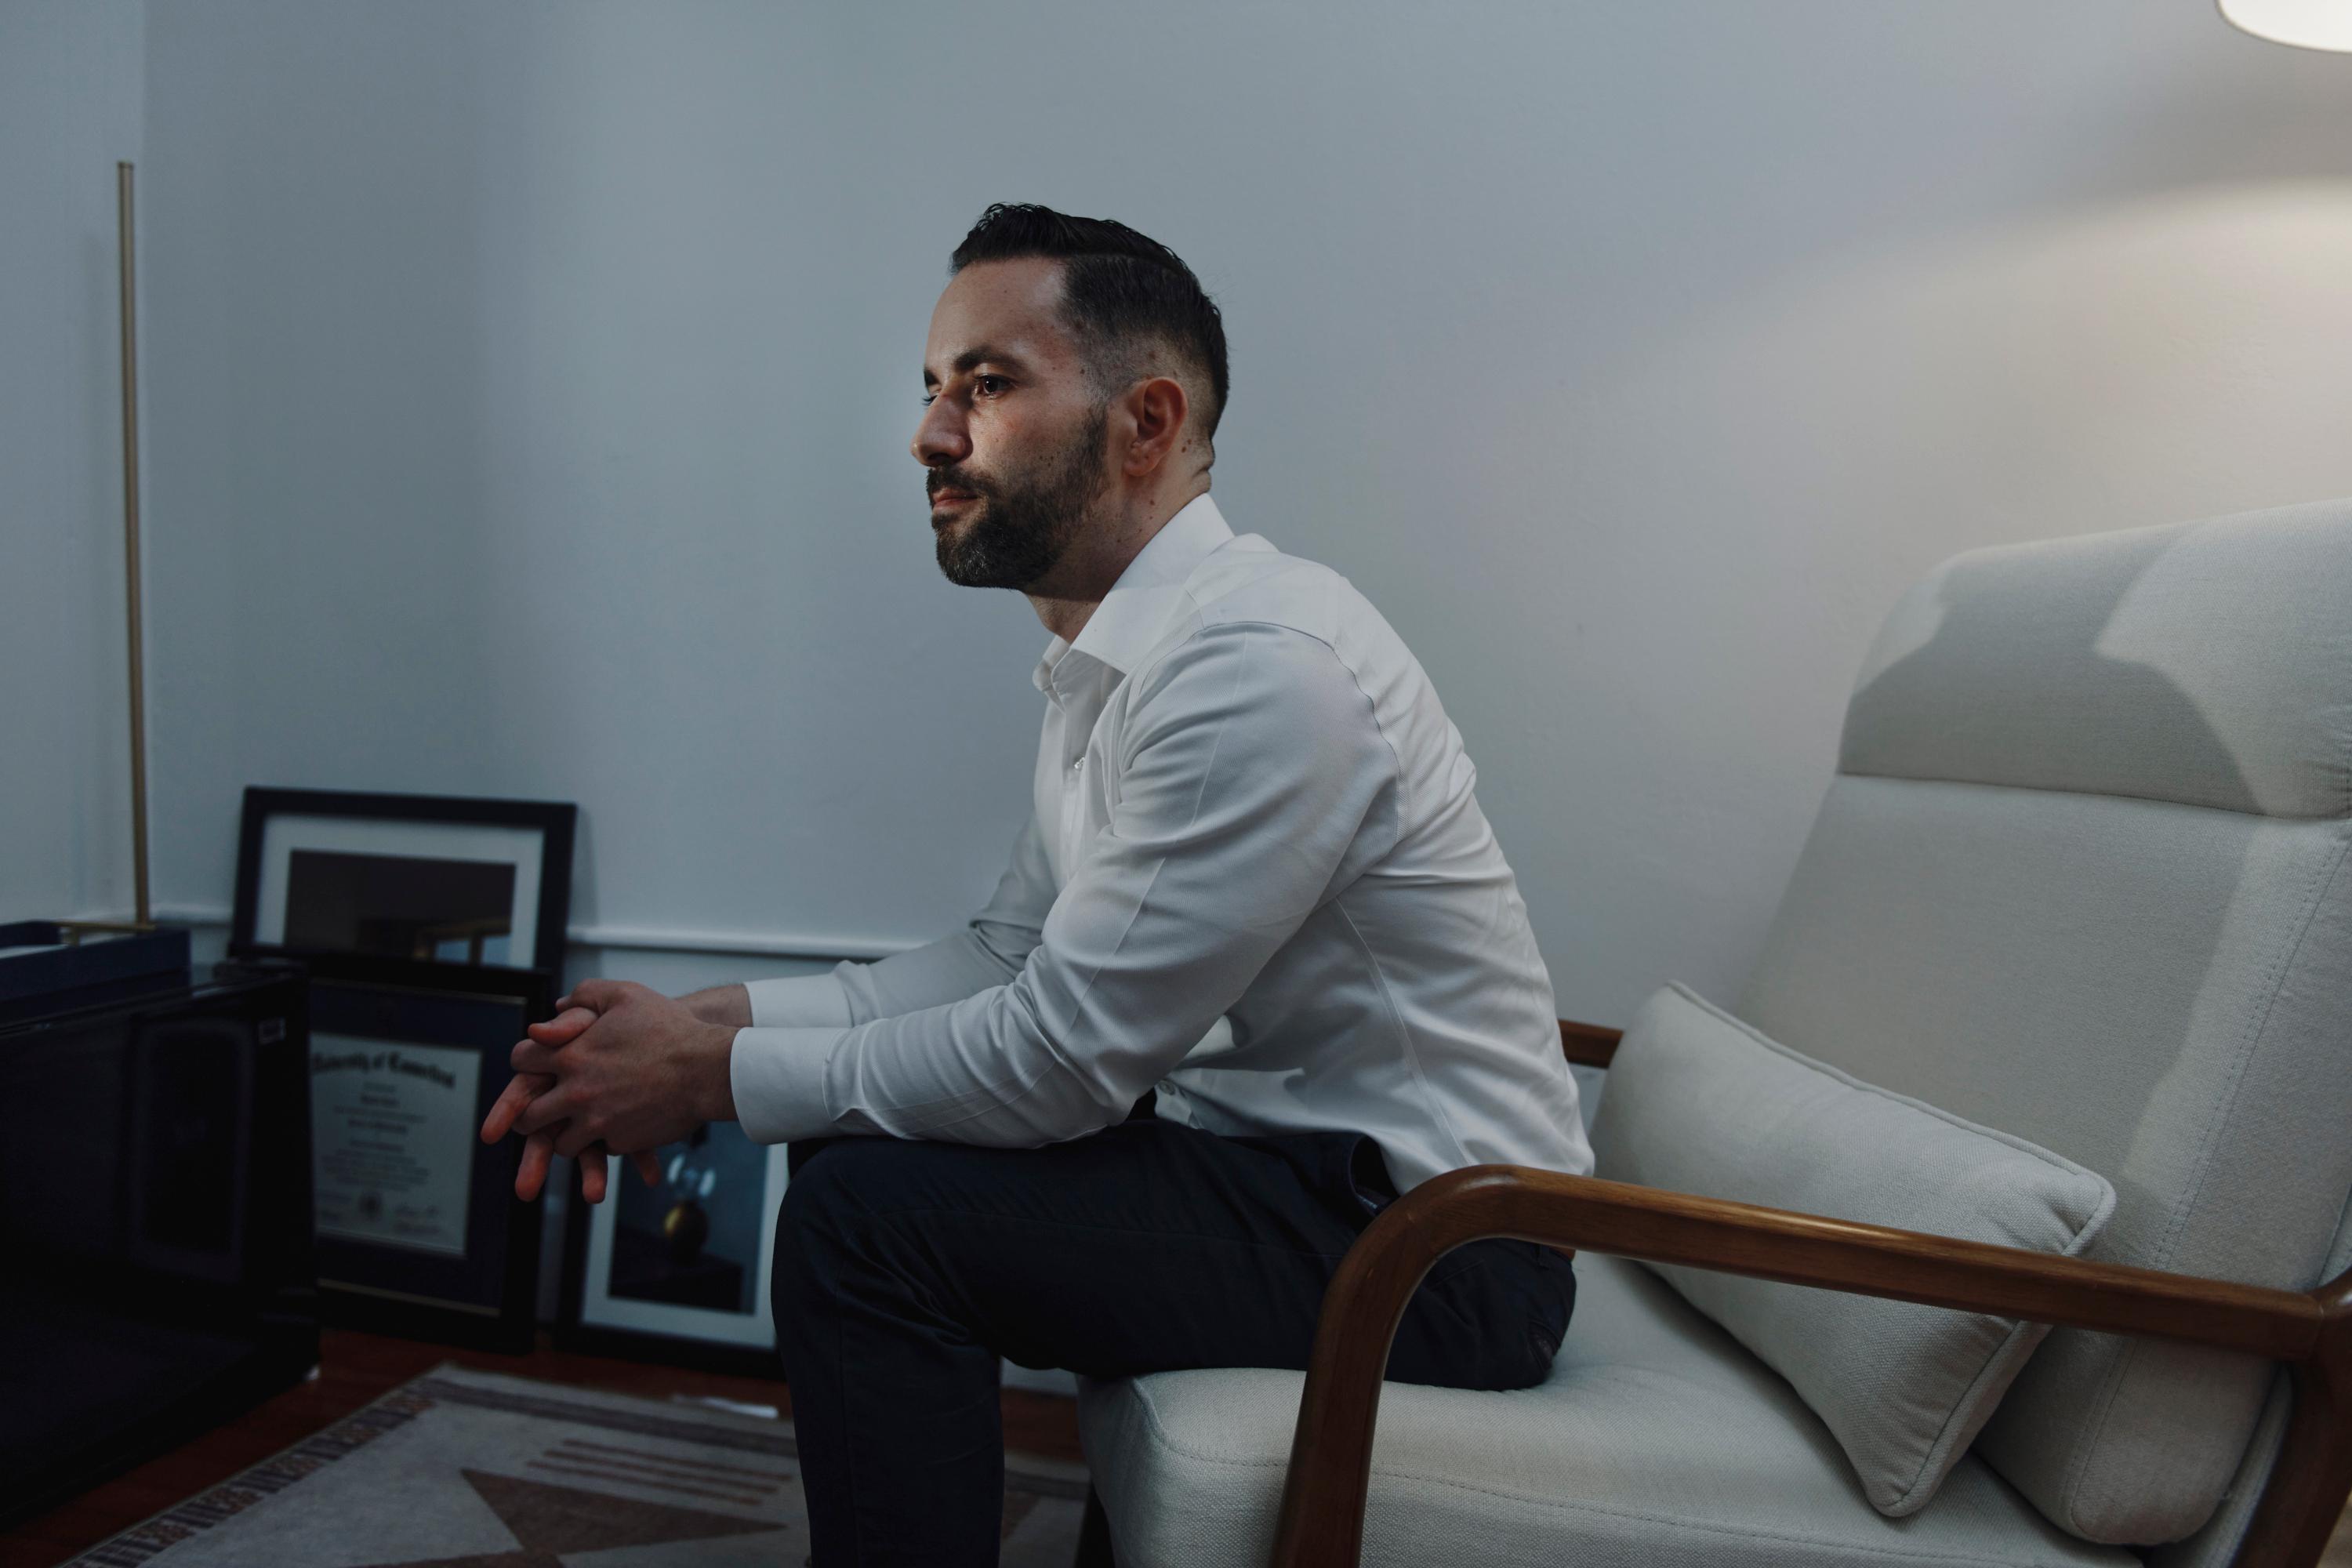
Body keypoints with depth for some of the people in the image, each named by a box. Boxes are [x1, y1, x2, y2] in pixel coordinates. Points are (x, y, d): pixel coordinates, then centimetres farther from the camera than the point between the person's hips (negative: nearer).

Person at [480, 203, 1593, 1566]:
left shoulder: (1260, 661, -24)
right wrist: (722, 1015, -1)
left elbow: (1059, 1054, -23)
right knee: (861, 1136, 10)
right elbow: (1009, 956, 10)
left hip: (1430, 1241, -9)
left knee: (872, 1212, -19)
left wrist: (714, 1078, -12)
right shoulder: (1115, 660, 8)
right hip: (1285, 1153, 9)